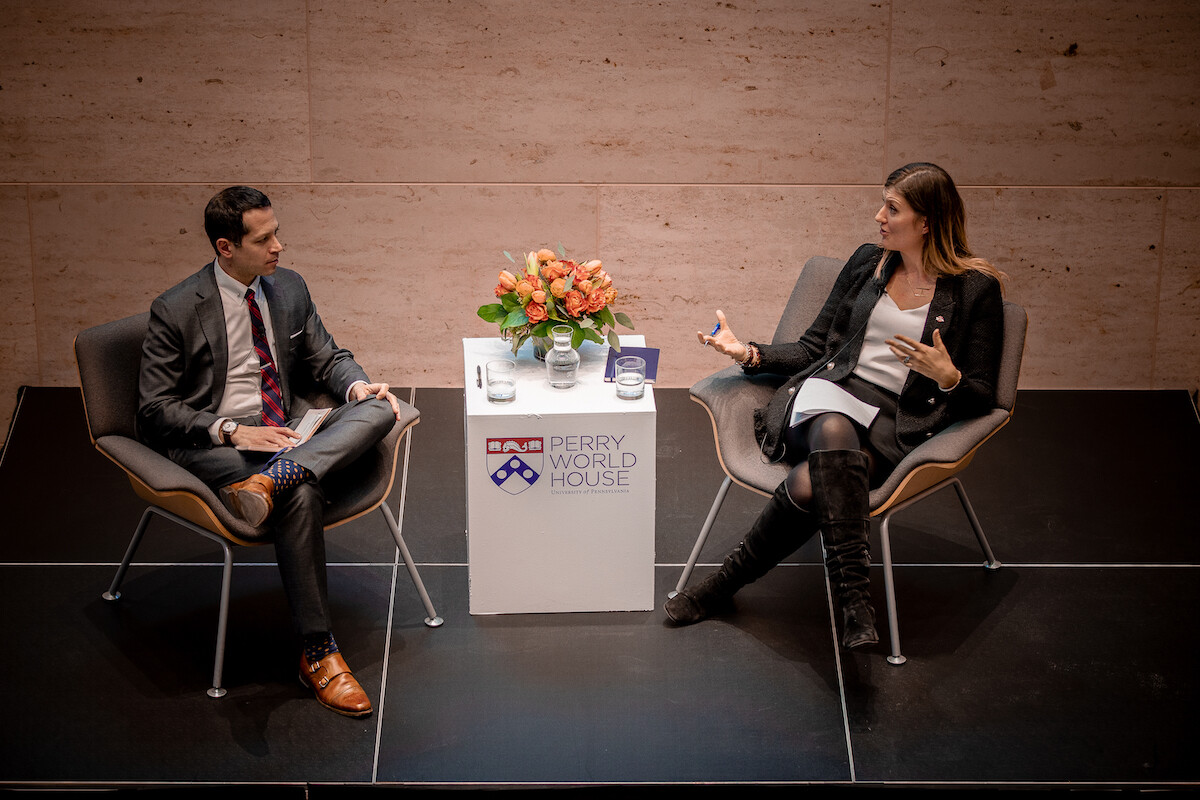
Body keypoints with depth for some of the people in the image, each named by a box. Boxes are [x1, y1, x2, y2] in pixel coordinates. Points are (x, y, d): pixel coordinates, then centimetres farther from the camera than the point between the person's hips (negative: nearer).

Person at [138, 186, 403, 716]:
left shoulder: (289, 288, 9)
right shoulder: (176, 310, -7)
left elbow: (326, 357, 18)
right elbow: (155, 408, -7)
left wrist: (356, 384, -6)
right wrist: (232, 431, -21)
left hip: (285, 433, 6)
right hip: (210, 446, -5)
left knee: (379, 410, -21)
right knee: (301, 495, -35)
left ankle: (270, 481, -41)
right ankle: (317, 655, -27)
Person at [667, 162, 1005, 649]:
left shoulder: (976, 288, 5)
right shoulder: (867, 261, 17)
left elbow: (981, 398, 5)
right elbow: (815, 347, 21)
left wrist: (947, 377, -17)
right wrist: (750, 354, 6)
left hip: (895, 425, -2)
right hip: (829, 392, 2)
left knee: (809, 483, -35)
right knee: (834, 433, -39)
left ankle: (727, 582, -18)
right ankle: (854, 598, -38)